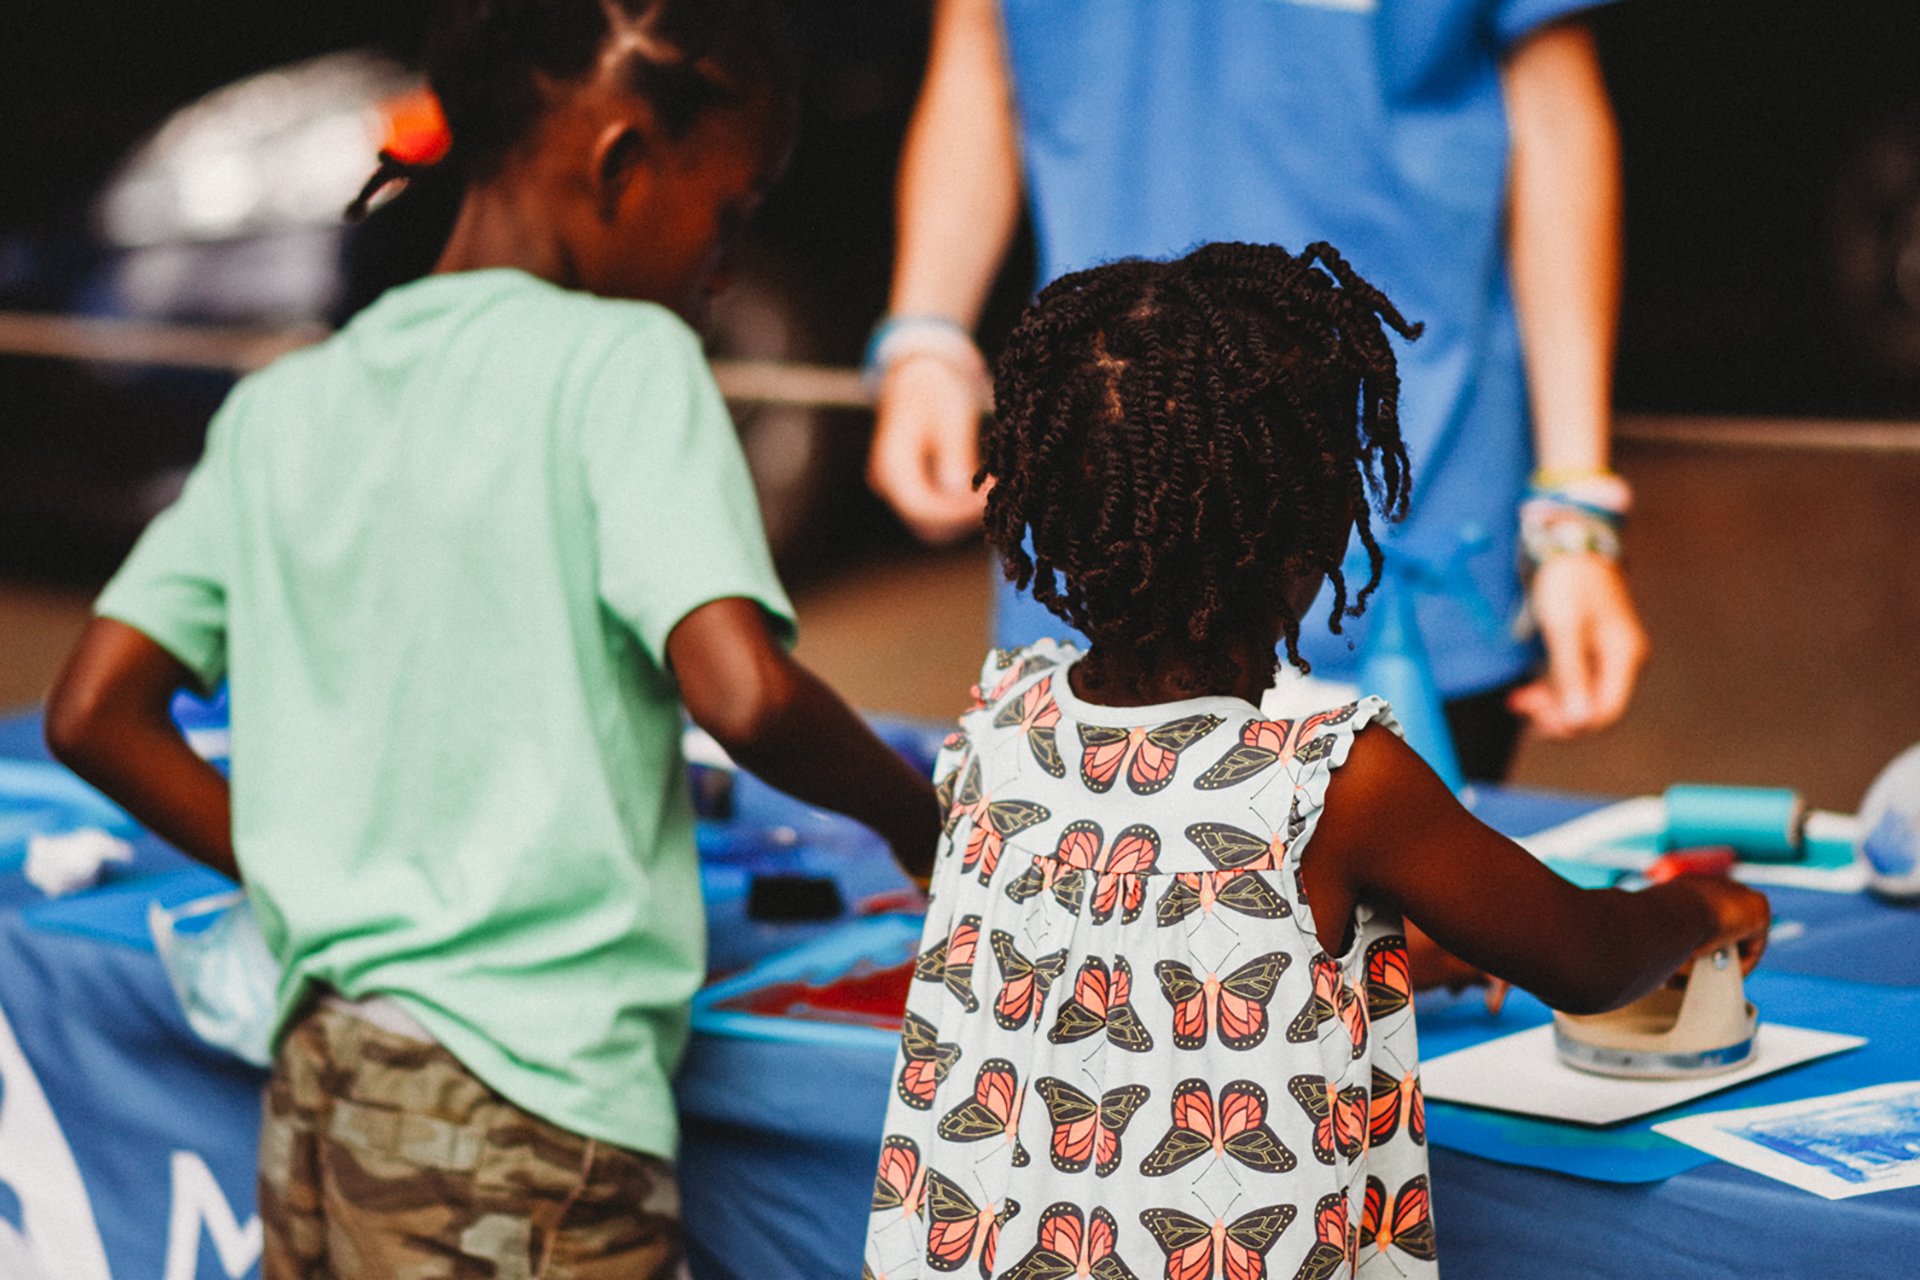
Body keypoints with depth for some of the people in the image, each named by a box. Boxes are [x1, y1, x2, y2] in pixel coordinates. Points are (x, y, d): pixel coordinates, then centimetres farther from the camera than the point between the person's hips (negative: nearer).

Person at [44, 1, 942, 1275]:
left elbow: (94, 715, 9)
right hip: (525, 1114, -7)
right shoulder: (620, 358, -9)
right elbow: (742, 694, -20)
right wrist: (922, 816, -3)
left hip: (311, 1088, 7)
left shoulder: (283, 405, 10)